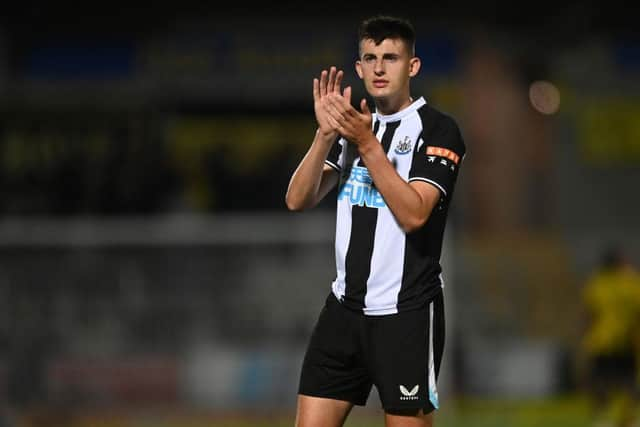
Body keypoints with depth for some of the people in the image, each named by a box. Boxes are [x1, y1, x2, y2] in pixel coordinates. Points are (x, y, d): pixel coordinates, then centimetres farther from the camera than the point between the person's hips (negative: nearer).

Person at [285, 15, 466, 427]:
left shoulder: (437, 129, -7)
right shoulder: (353, 125, 13)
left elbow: (413, 213, -19)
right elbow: (299, 200, 2)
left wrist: (367, 144, -23)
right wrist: (326, 133, -12)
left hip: (407, 312, -6)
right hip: (345, 305, 6)